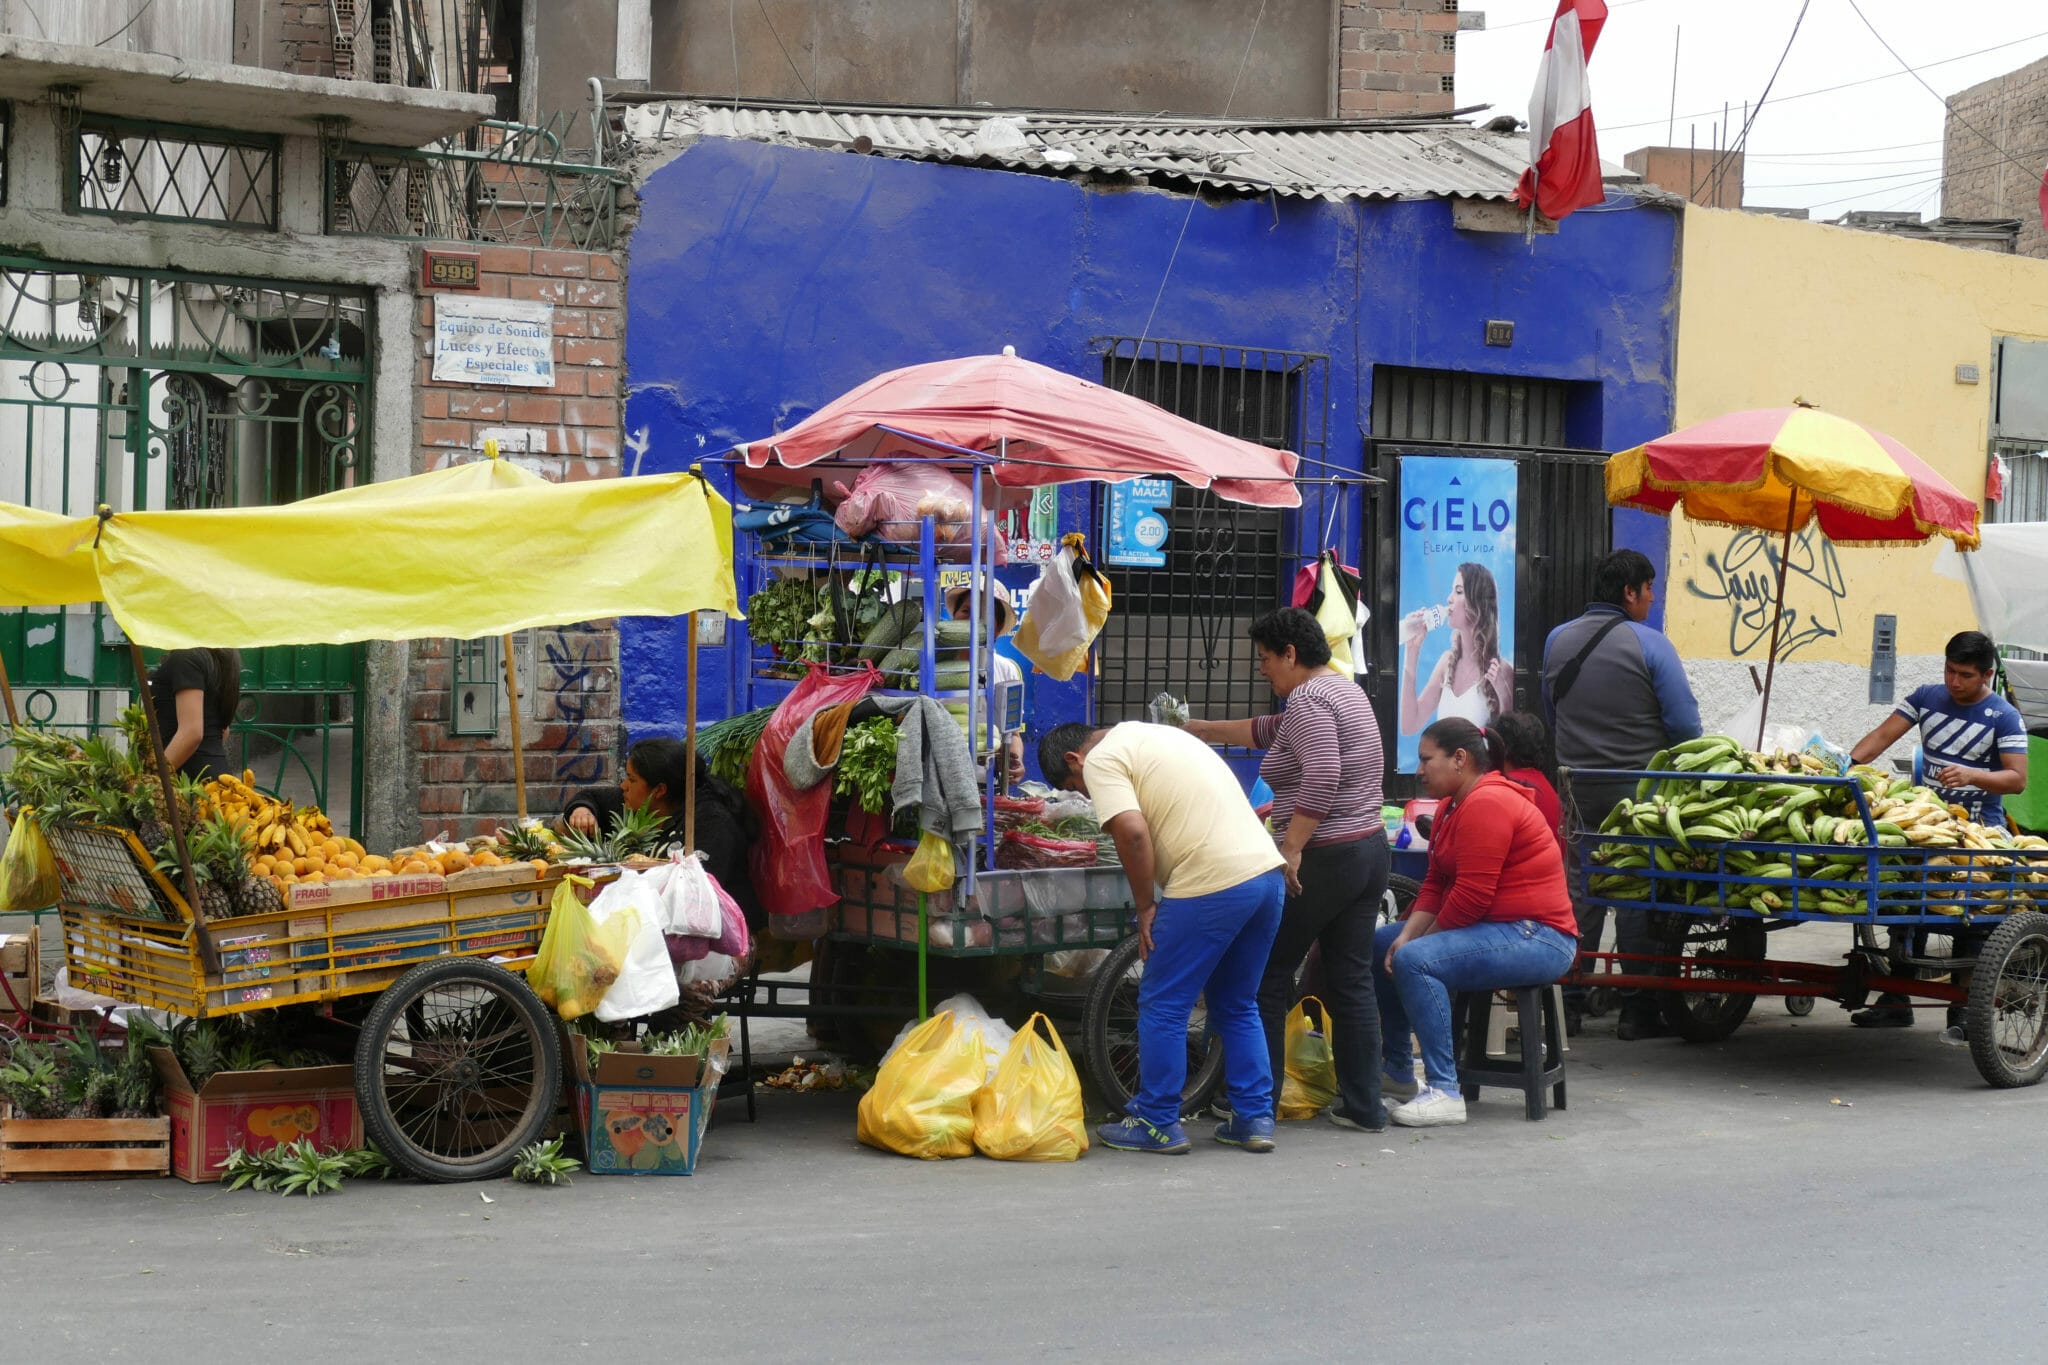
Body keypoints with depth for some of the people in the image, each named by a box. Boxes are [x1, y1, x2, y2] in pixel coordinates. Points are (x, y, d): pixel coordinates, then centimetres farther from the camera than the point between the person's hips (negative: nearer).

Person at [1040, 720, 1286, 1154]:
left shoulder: (1101, 760, -2)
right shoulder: (1153, 734, 26)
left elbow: (1132, 832, -16)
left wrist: (1145, 906, -4)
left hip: (1212, 886, -9)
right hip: (1269, 873, 9)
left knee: (1162, 1007, 5)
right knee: (1237, 1007, 20)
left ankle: (1157, 1124, 11)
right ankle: (1254, 1118, 21)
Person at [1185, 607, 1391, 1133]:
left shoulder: (1307, 699, -13)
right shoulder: (1346, 691, 17)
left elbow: (1322, 774, -27)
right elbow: (1271, 731, 30)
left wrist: (1291, 848, -25)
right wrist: (1199, 729, 35)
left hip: (1324, 861, -9)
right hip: (1371, 850, 9)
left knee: (1269, 976, 1)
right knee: (1352, 981, 11)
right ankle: (1364, 1106, 12)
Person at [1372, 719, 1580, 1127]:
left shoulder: (1487, 804, -18)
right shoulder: (1453, 806, 16)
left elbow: (1471, 896, -23)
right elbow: (1435, 885, 12)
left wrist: (1419, 941, -11)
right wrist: (1407, 935, -5)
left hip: (1537, 939, -12)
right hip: (1498, 931, 12)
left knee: (1415, 961, -30)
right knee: (1382, 944, 16)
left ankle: (1445, 1092, -29)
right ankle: (1398, 1071, 23)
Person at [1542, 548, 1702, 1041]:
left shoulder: (1558, 640, 6)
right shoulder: (1648, 644, -10)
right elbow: (1684, 723, -11)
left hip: (1577, 784, 5)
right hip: (1638, 787, -5)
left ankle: (1569, 1000, 13)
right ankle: (1637, 1009, 3)